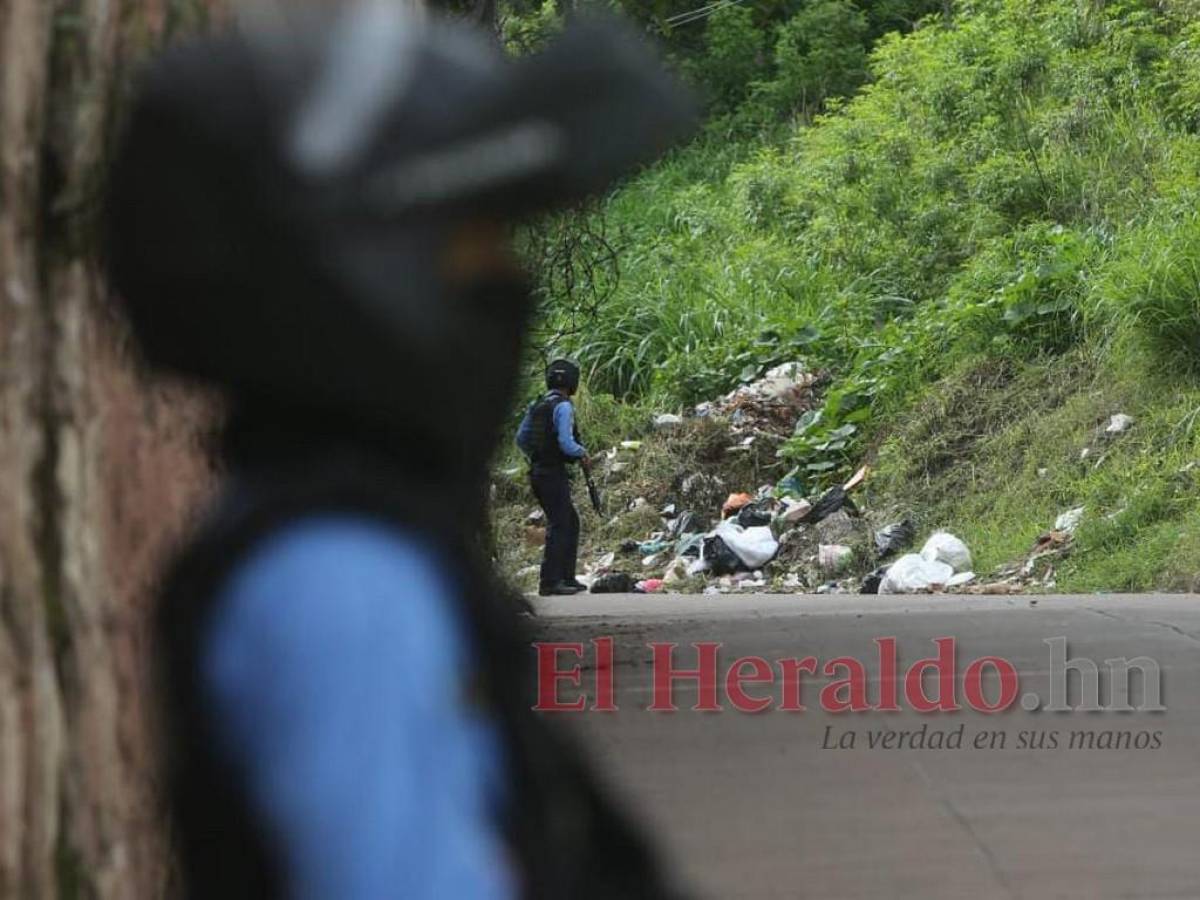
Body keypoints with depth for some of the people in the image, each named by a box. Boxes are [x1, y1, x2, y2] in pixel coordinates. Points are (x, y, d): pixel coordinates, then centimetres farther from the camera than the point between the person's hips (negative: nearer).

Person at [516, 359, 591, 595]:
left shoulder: (536, 406, 12)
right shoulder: (563, 407, -13)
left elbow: (520, 438, 15)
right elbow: (566, 442, -20)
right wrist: (583, 453, -2)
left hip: (537, 471, 9)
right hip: (554, 474, -9)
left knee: (571, 522, 18)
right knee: (559, 526, -6)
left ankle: (567, 577, 20)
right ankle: (549, 582, -10)